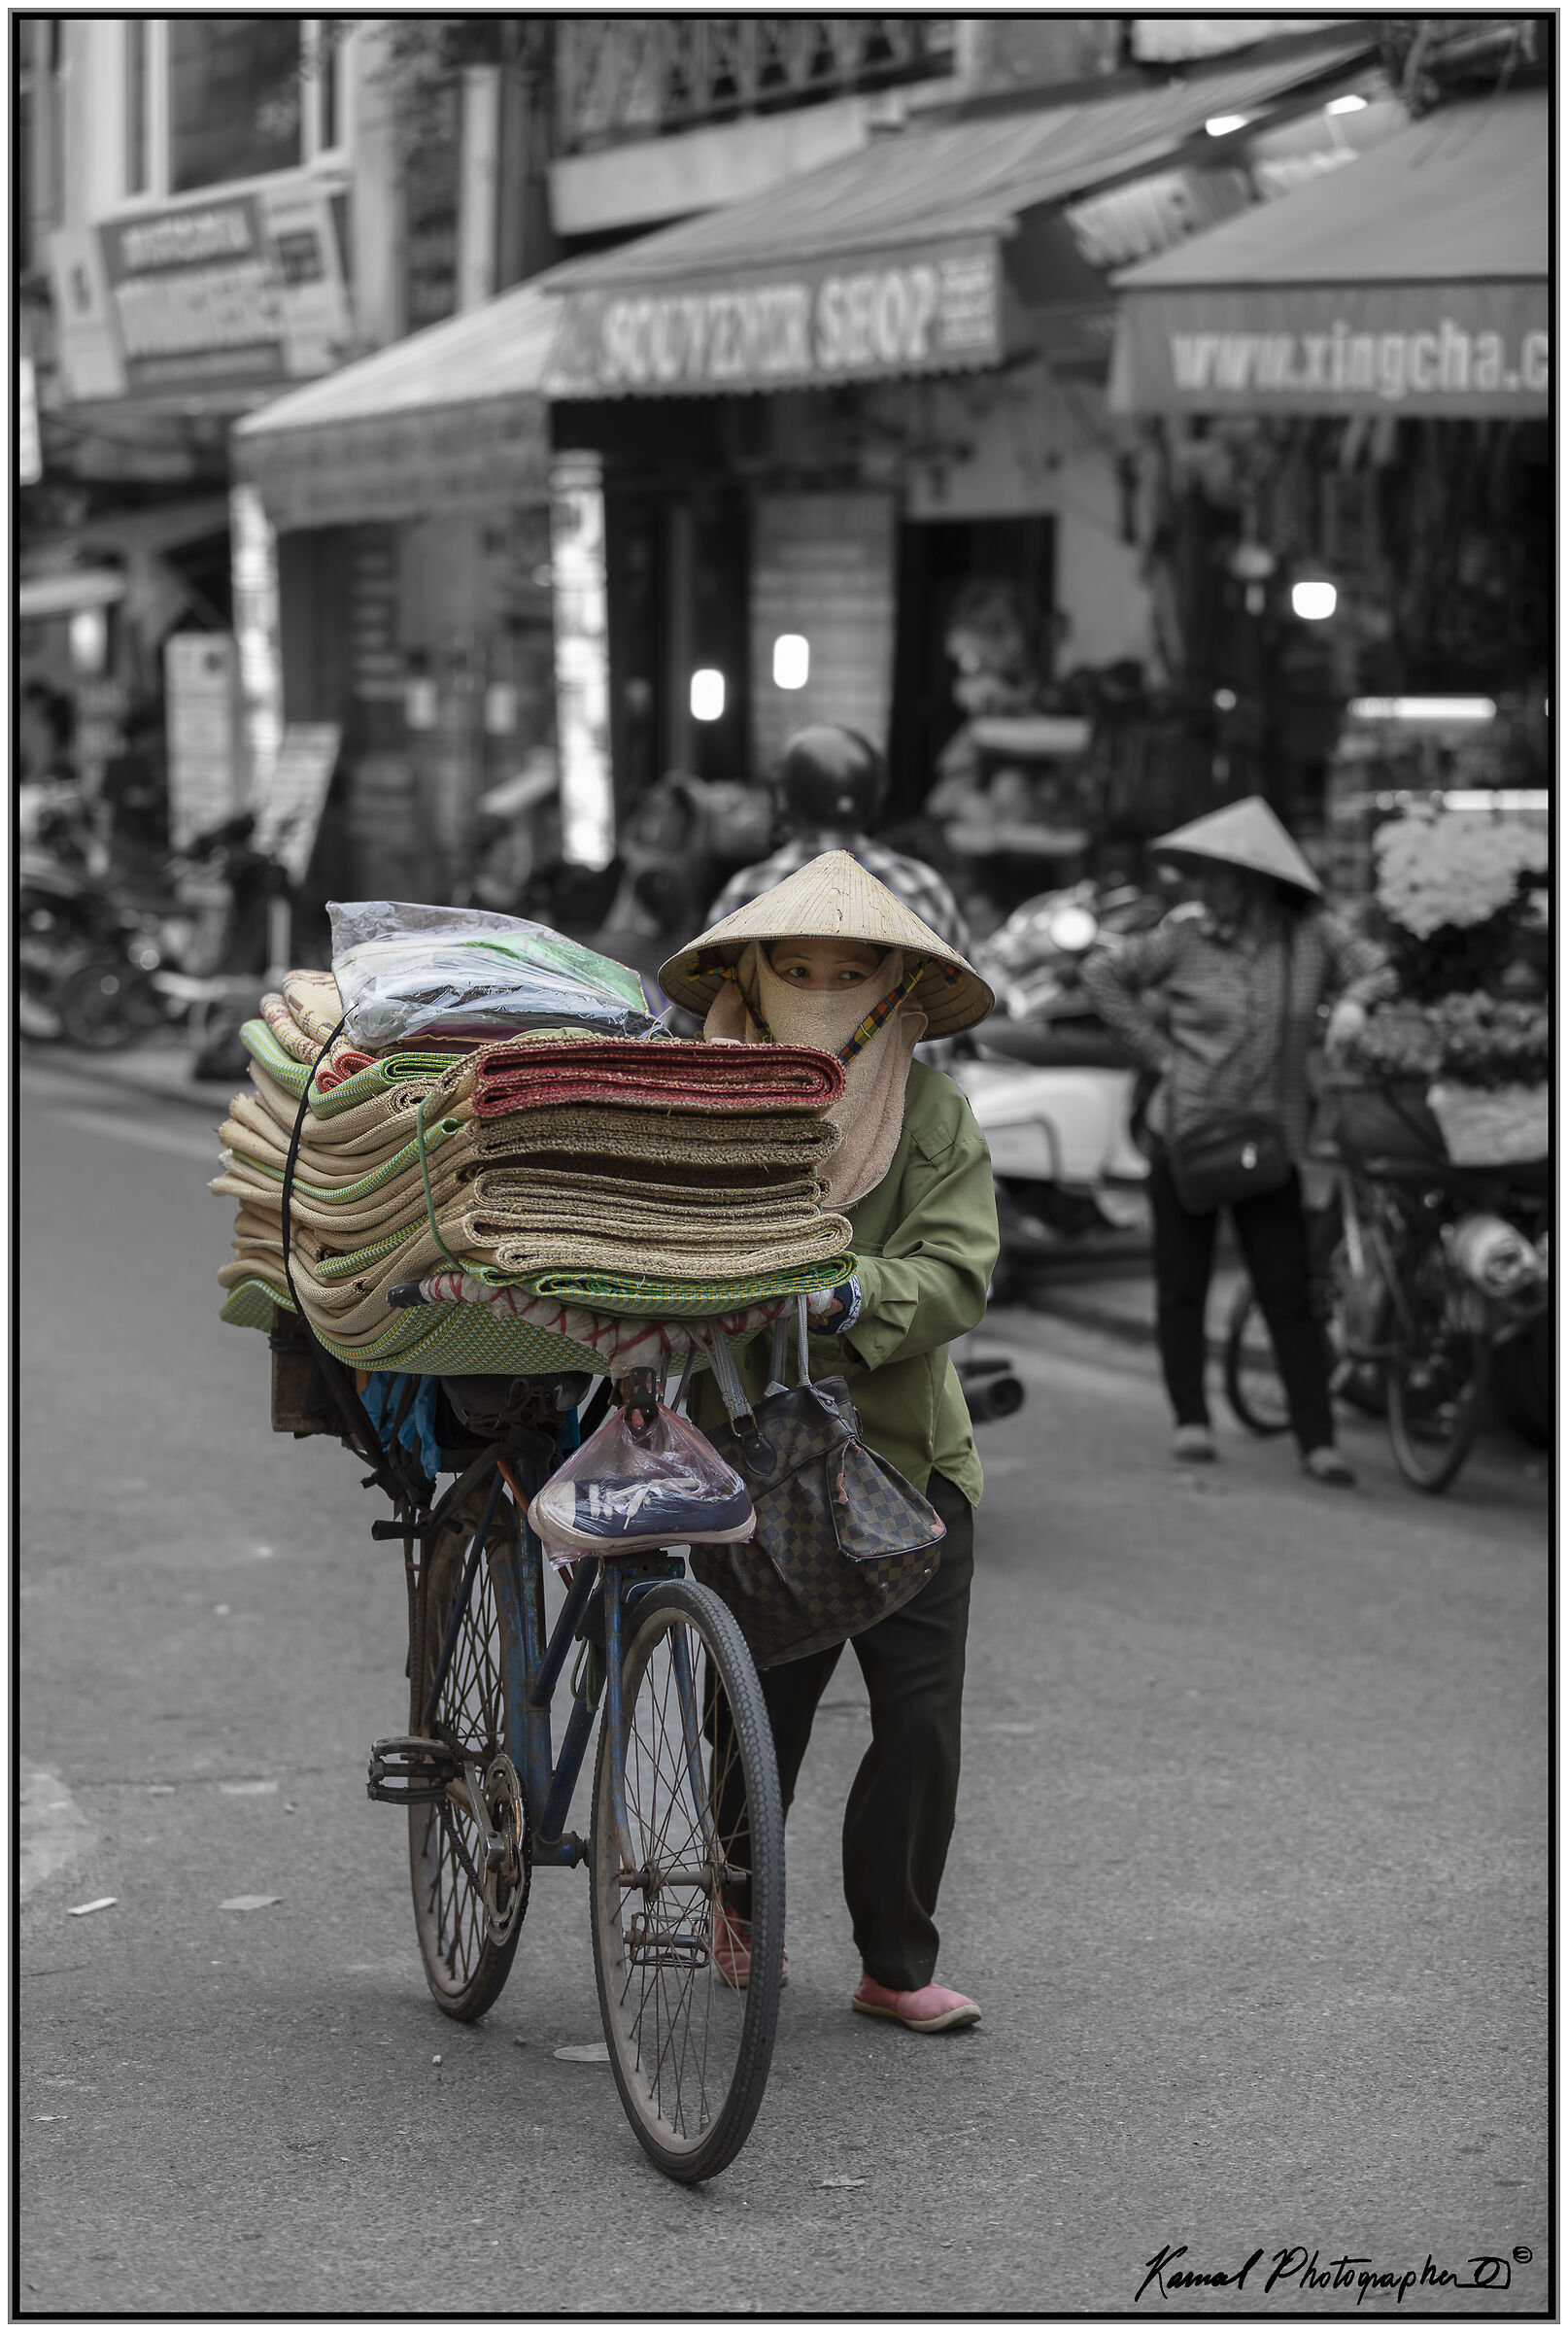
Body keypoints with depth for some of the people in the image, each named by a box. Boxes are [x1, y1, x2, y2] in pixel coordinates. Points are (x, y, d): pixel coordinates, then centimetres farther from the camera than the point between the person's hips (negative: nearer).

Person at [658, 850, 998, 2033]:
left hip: (907, 1450, 1)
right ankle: (739, 1893, 32)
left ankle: (899, 1966, 11)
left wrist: (853, 1298, -28)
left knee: (922, 1715, -4)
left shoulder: (933, 1110, 1)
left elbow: (957, 1271, -9)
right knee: (770, 1700, 0)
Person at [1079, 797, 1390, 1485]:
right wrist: (1159, 1051, -1)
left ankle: (1318, 1440, -4)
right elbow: (1101, 975, 5)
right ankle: (1190, 1419, 16)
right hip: (1183, 1129, 0)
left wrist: (1352, 1003, -15)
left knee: (1290, 1294, -4)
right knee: (1182, 1286, 6)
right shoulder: (1186, 935, -4)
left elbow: (1379, 970, 6)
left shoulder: (1311, 933, -3)